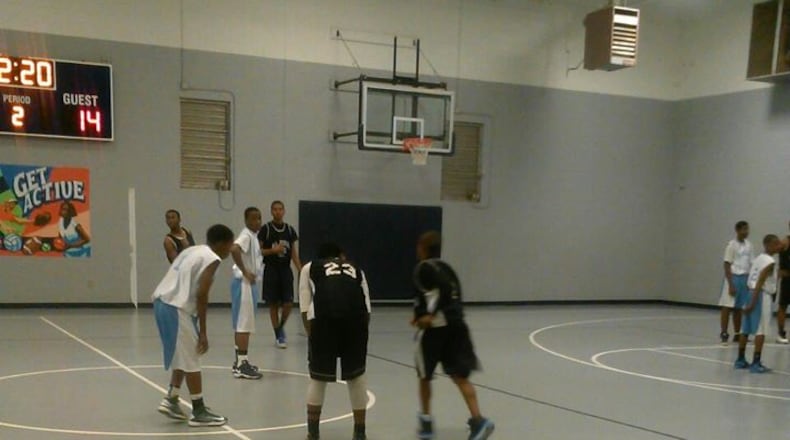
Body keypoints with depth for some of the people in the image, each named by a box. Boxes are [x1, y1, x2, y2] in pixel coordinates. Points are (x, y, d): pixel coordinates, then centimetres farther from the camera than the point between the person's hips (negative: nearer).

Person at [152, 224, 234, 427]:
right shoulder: (212, 259, -5)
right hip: (176, 308, -9)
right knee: (191, 360, 1)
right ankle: (199, 412, 8)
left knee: (183, 356, 22)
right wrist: (203, 332, -10)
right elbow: (201, 295, -14)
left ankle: (171, 400, 26)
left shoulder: (192, 251, 21)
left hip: (161, 302, 9)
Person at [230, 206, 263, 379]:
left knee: (243, 324, 14)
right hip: (244, 283, -10)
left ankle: (240, 361, 21)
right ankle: (242, 364, -5)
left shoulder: (253, 236, 14)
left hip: (250, 283, 10)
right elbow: (234, 249, -34)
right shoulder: (246, 235, -16)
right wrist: (245, 272, -27)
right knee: (244, 324, -8)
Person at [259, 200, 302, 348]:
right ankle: (278, 336, 12)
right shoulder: (266, 229, -5)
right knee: (274, 304, 2)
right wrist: (274, 250, -19)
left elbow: (294, 252, 10)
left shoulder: (290, 229, 7)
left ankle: (281, 326, 24)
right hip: (271, 270, -3)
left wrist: (301, 270, 1)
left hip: (286, 269, 3)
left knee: (288, 303, -2)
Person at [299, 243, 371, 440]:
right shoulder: (356, 269, 33)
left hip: (323, 317, -1)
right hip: (356, 317, 1)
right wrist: (359, 333, 29)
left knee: (318, 377, 17)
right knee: (357, 375, 20)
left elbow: (305, 309, 18)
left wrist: (312, 335, 24)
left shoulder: (309, 268, 30)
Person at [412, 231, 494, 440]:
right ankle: (478, 420, -13)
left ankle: (426, 420, 23)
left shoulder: (424, 268, -5)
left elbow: (443, 288, -21)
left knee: (425, 375, 13)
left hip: (435, 327, -6)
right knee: (460, 376, 2)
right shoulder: (446, 268, 19)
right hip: (456, 325, 6)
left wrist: (431, 315, -19)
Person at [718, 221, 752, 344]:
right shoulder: (732, 245, -9)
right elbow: (727, 265, -11)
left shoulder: (749, 245, 9)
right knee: (727, 307, -3)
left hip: (745, 278, 6)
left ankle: (737, 334, 16)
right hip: (733, 278, -6)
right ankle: (724, 334, 0)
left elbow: (750, 264, 14)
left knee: (739, 308, 10)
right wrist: (731, 284, -16)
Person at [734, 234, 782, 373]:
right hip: (762, 296, -9)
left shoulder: (759, 258, 15)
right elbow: (759, 283, -19)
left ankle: (741, 360, 21)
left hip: (751, 293, 9)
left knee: (746, 329, 13)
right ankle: (756, 363, -6)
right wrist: (753, 303, -21)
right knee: (760, 331, -5)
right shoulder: (770, 262, -12)